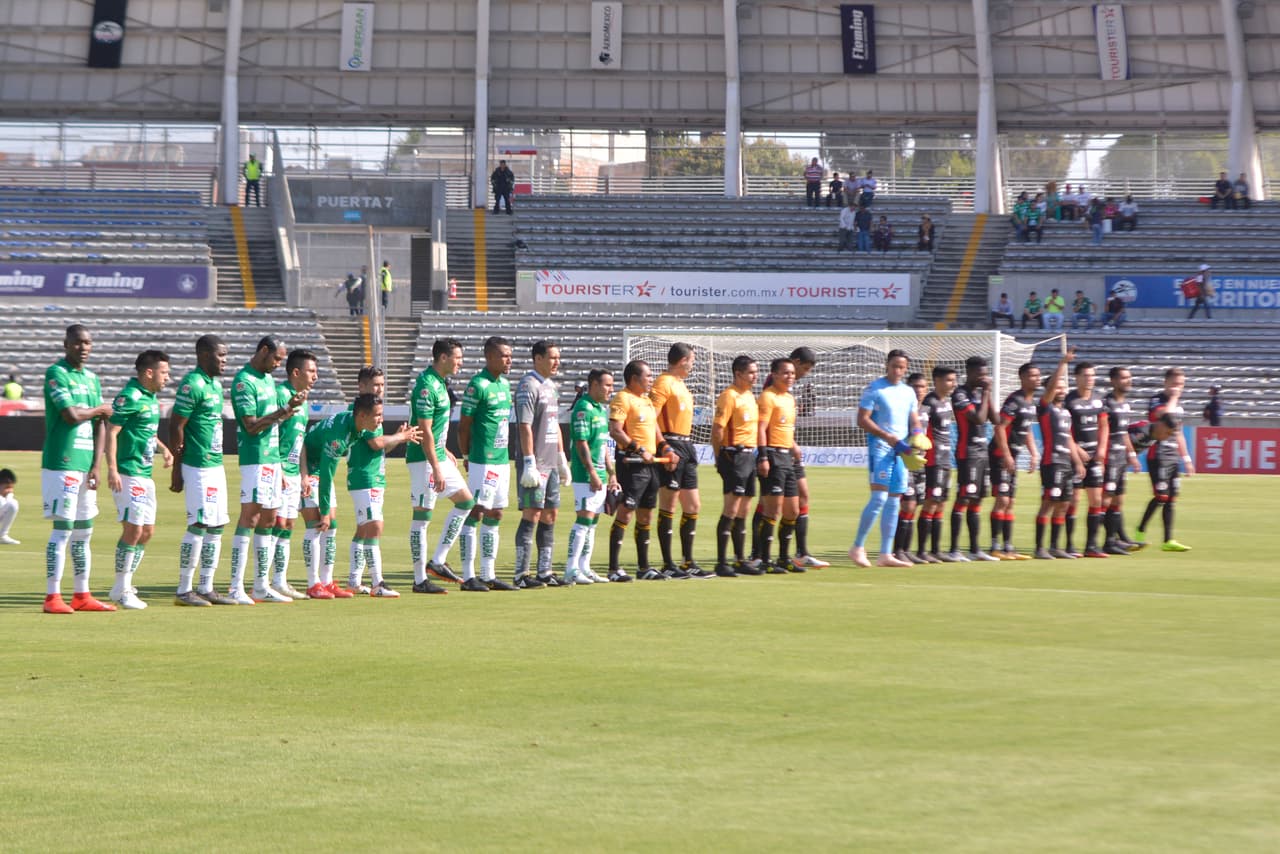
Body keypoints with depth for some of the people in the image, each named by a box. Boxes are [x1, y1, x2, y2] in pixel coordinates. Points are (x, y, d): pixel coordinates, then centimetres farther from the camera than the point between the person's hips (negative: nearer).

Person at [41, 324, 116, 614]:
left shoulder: (92, 378, 15)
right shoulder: (56, 373, -8)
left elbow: (100, 425, 12)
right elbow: (71, 415, -18)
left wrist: (96, 465, 3)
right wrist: (99, 409, 0)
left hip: (86, 465, 7)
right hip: (61, 464, -7)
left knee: (83, 531, 11)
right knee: (63, 529, -9)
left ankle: (82, 596, 18)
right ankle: (52, 597, -6)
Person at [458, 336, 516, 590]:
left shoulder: (505, 384, 14)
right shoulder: (478, 385, -12)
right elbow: (463, 426, -11)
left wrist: (507, 458, 17)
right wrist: (467, 457, -8)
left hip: (502, 461, 9)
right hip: (483, 462, -9)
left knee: (494, 517, 11)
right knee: (474, 514, -6)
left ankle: (488, 575, 17)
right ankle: (468, 576, -4)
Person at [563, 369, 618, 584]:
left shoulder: (601, 409, 17)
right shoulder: (583, 408, -12)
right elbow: (581, 443, -18)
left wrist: (611, 473, 20)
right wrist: (592, 472, -20)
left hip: (599, 474, 10)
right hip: (585, 474, -10)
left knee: (592, 521, 11)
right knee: (584, 518, -11)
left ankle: (584, 567, 15)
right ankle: (571, 569, -10)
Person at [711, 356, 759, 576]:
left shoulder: (750, 395, 16)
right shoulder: (729, 396, -11)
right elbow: (717, 429, -15)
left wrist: (759, 456, 17)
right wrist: (721, 459, -14)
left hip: (750, 455, 9)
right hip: (735, 456, -9)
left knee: (743, 512, 12)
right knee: (731, 510, -11)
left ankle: (740, 560, 18)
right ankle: (721, 563, -11)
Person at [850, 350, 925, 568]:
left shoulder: (908, 392, 15)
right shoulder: (874, 389, -4)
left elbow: (914, 420, 19)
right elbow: (862, 419, -11)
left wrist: (916, 434, -5)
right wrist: (889, 438, -19)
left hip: (901, 451, 7)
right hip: (880, 448, -7)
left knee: (893, 502, 5)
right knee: (879, 497, -15)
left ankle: (885, 555, 8)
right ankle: (857, 547, -5)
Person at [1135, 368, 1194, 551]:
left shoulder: (1178, 403, 18)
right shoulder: (1157, 400, -6)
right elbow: (1164, 414, -30)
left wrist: (1186, 459, 24)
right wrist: (1172, 397, -13)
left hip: (1173, 456, 8)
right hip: (1158, 455, -8)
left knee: (1171, 499, 4)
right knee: (1161, 496, -11)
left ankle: (1168, 541, 5)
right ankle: (1140, 532, 2)